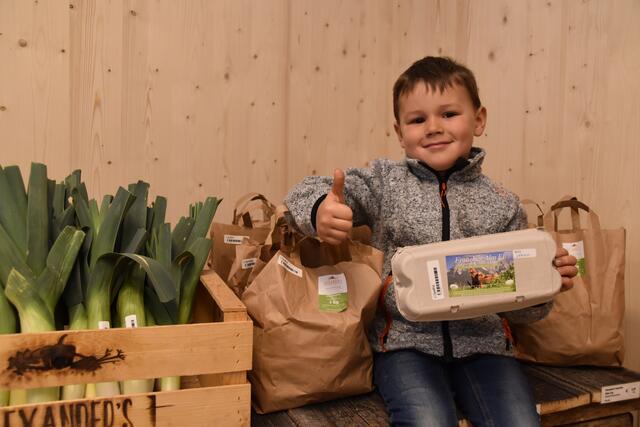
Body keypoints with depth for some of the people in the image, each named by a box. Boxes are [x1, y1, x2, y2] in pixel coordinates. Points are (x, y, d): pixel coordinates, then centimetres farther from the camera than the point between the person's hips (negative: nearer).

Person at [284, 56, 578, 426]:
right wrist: (320, 211, -27)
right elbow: (308, 192, -4)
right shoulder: (386, 181, 3)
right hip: (407, 341, -2)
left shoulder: (503, 204, 6)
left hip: (483, 343, 2)